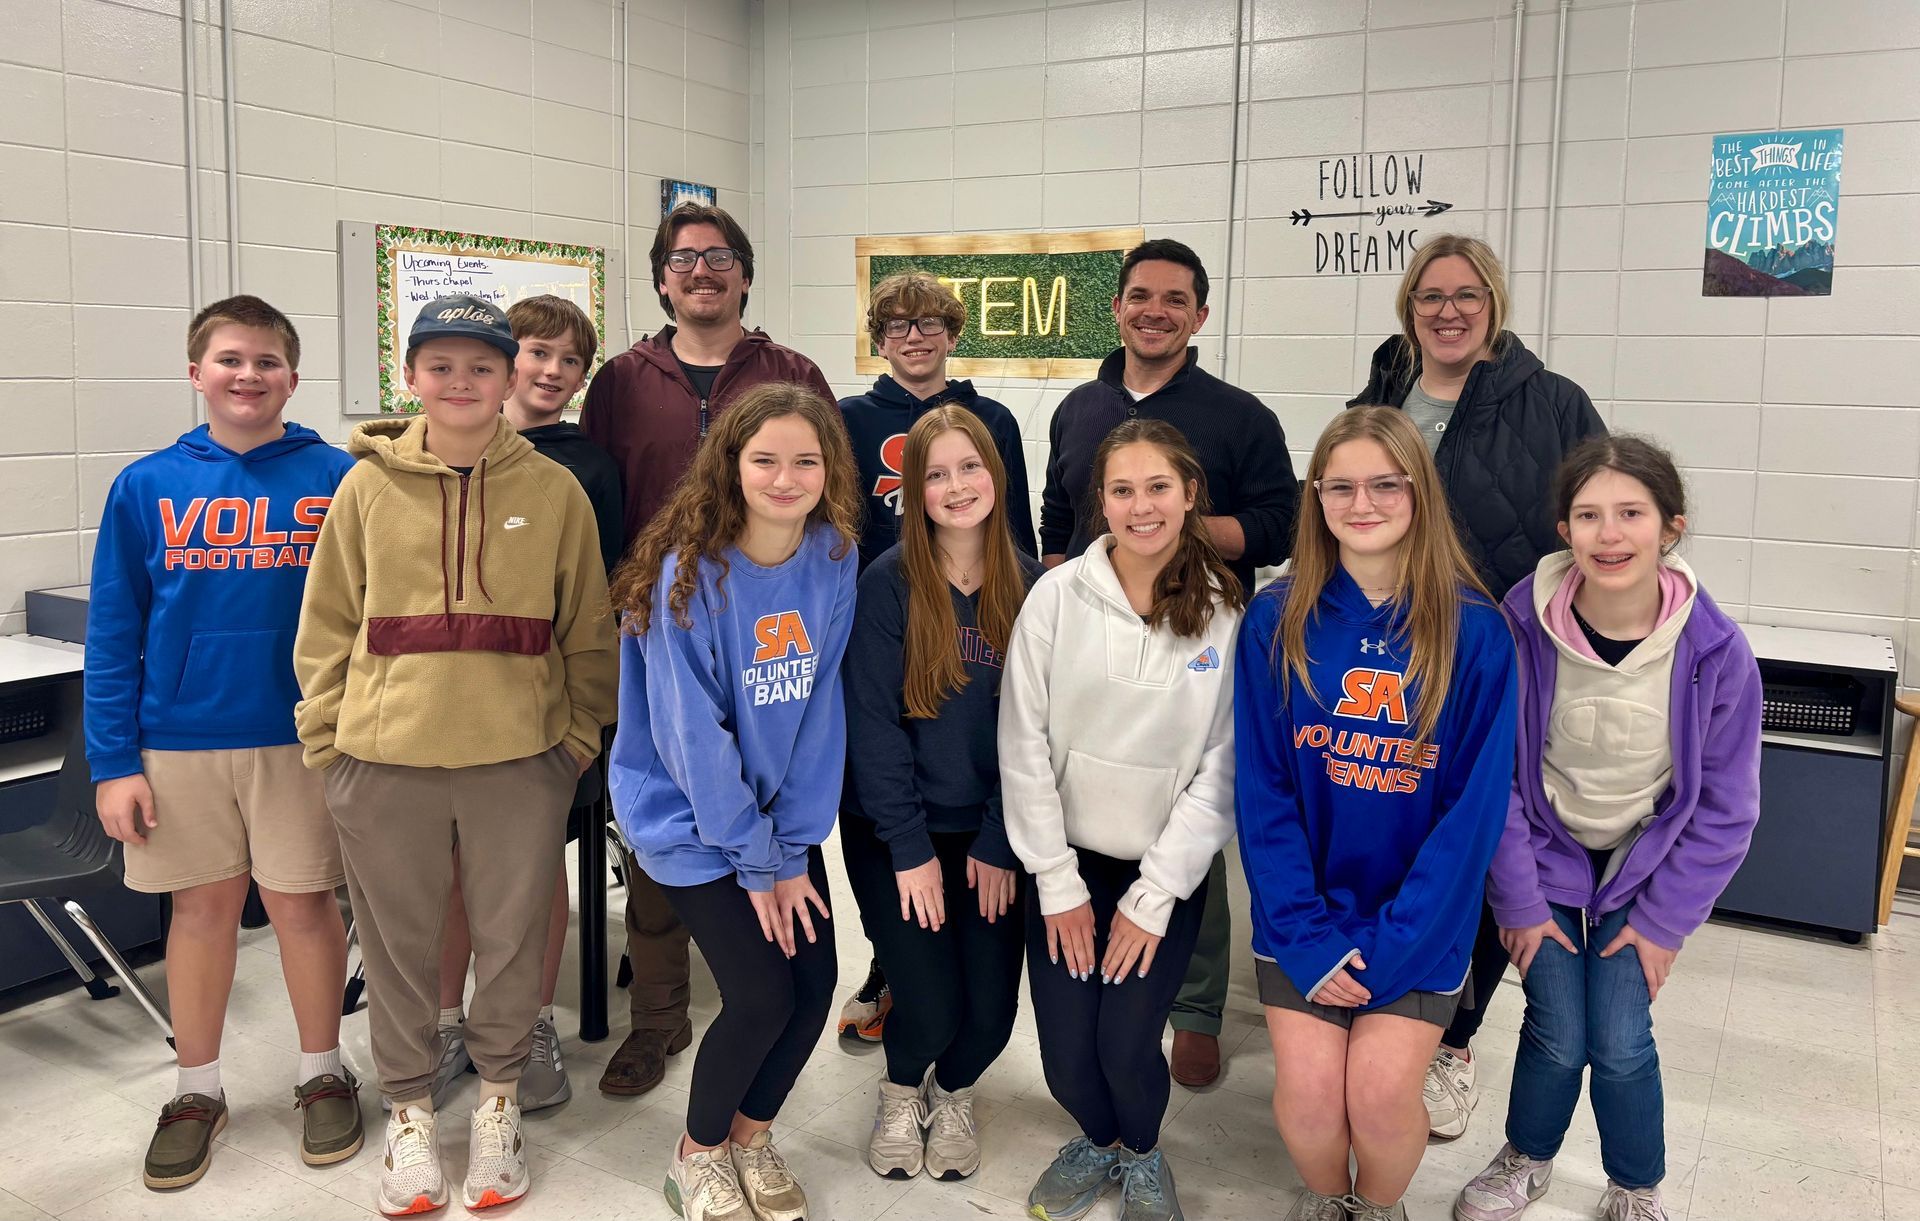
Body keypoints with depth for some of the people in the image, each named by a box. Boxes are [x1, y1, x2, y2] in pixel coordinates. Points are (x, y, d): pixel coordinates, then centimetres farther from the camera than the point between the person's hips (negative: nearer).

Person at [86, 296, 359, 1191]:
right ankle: (197, 1090, 30)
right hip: (179, 739, 1)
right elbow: (113, 635, 2)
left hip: (303, 736, -1)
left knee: (302, 903, 8)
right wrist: (113, 762, -2)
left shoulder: (337, 479, -4)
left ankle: (322, 1075, 28)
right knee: (203, 906, 13)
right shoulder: (146, 488, 0)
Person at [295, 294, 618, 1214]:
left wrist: (579, 736, 4)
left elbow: (587, 632, 6)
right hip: (384, 759, 1)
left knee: (511, 941, 11)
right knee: (400, 946, 12)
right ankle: (409, 1111, 32)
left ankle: (498, 1101, 32)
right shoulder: (368, 485, 3)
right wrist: (327, 738, 2)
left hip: (521, 759, 0)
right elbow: (326, 627, 7)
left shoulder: (554, 491, 1)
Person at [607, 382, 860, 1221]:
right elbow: (691, 732, -19)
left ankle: (752, 1133, 30)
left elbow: (820, 711, -5)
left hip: (784, 810, 5)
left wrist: (794, 846, -8)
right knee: (762, 996, -8)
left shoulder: (835, 561, -7)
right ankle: (699, 1153, 21)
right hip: (690, 817, -5)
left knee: (815, 984, 2)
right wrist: (754, 857, -14)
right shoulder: (691, 571, -21)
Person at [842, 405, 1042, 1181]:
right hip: (892, 831, -2)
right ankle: (901, 1093, 27)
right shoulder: (888, 584, -9)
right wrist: (910, 847, -13)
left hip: (986, 833, 2)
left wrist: (999, 843, -7)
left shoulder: (1030, 588, -1)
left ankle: (953, 1095, 32)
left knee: (991, 1008, -5)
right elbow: (872, 723, -11)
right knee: (932, 1005, -10)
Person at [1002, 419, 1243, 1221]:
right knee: (1066, 1058, 1)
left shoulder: (1227, 614, -9)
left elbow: (1223, 768, -9)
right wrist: (1059, 883, -8)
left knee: (1126, 1046, -8)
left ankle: (1141, 1155, 28)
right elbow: (1024, 747, -8)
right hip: (1065, 863, 1)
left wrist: (1155, 896, -11)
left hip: (1166, 872, -1)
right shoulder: (1057, 597, -9)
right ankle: (1098, 1140, 36)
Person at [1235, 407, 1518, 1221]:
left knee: (1381, 1091, -12)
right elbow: (1261, 792, -4)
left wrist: (1389, 945, -13)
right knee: (1308, 1089, -10)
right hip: (1305, 906, 1)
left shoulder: (1473, 630, -8)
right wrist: (1308, 937, -12)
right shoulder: (1277, 621, -5)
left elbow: (1477, 806, -8)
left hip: (1421, 914, -1)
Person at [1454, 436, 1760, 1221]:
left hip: (1647, 860, 1)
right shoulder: (1521, 627, -22)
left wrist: (1664, 919, -6)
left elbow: (1724, 807, -7)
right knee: (1558, 1035, -5)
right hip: (1545, 850, 0)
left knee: (1619, 1042, -6)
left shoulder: (1715, 650, -20)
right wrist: (1518, 900, -10)